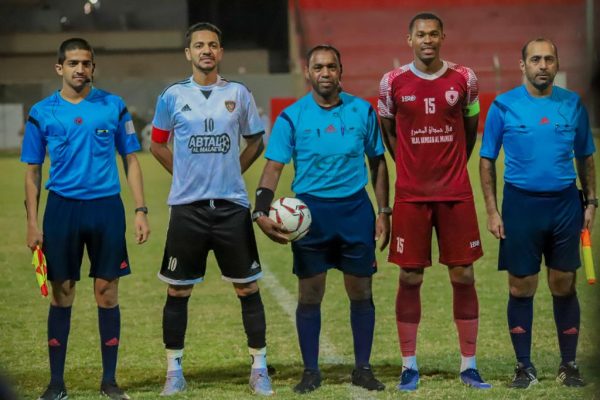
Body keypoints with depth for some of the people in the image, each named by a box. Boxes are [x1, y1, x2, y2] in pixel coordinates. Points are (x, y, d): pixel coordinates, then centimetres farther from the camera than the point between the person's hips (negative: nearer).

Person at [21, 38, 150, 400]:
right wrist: (33, 223, 0)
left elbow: (131, 160, 7)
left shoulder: (114, 107, 3)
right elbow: (33, 171, 7)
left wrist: (141, 210, -1)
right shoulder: (42, 113, 3)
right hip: (62, 207, 0)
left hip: (107, 207, 0)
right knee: (62, 294, 2)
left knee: (108, 292, 1)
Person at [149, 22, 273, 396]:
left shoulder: (239, 94, 4)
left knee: (248, 287, 2)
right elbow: (158, 144, 12)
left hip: (232, 206, 0)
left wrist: (232, 172, 6)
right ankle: (174, 370, 14)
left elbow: (256, 142, 15)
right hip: (187, 207, 0)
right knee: (178, 291, 3)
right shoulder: (173, 96, 2)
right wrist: (185, 173, 5)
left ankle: (259, 368, 11)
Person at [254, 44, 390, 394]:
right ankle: (311, 371, 11)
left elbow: (378, 163, 11)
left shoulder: (362, 111, 2)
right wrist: (262, 212, -19)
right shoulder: (292, 117, -3)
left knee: (361, 292, 4)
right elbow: (273, 168, -5)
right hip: (310, 211, -1)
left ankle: (363, 368, 15)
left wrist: (383, 212, 6)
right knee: (310, 295, 1)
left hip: (355, 209, 1)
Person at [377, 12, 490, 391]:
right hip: (410, 195, 0)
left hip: (456, 193, 1)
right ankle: (409, 366, 10)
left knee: (464, 276, 1)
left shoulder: (464, 79, 0)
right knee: (410, 278, 1)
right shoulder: (393, 83, -2)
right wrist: (412, 166, 11)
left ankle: (469, 365, 9)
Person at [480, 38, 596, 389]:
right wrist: (492, 211, -5)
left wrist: (591, 202, 4)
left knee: (564, 286, 5)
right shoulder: (504, 106, -3)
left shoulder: (573, 104, 3)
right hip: (521, 204, -1)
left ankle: (569, 365, 15)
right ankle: (525, 366, 12)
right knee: (522, 289, 2)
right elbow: (487, 160, 1)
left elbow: (586, 157, 11)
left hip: (565, 204, 1)